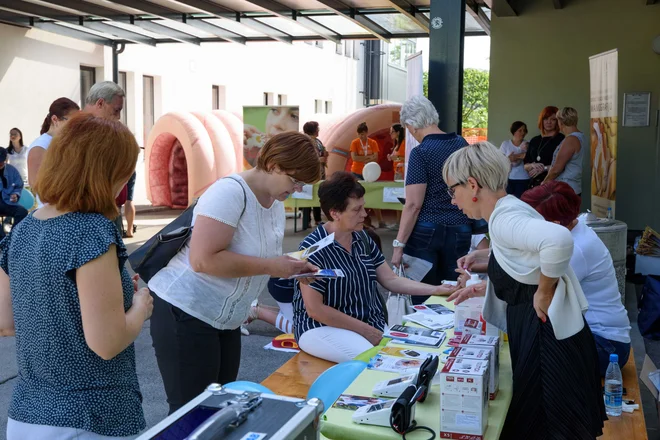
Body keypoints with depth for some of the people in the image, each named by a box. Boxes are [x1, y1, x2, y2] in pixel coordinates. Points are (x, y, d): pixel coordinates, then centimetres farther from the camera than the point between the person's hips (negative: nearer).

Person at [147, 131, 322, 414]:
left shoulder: (276, 202, 6)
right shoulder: (230, 192, -22)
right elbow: (203, 260, -31)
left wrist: (290, 267, -2)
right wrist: (270, 267, -25)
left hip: (225, 319, 9)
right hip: (185, 311, -9)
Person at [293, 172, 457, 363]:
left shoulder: (362, 239, 7)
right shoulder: (313, 248, -16)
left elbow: (391, 280, 7)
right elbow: (314, 309, -19)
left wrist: (436, 290, -4)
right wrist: (365, 330, -18)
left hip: (372, 324, 7)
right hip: (323, 328, -7)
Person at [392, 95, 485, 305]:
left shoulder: (420, 153, -11)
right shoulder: (461, 144, 7)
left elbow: (414, 205, -16)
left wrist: (399, 245, -14)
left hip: (425, 232, -5)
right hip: (459, 232, 5)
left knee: (422, 299, 5)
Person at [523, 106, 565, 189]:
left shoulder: (561, 139, -2)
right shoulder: (534, 141, 16)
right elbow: (525, 166, 16)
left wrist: (544, 168, -11)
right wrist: (532, 165, -4)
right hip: (534, 183, 5)